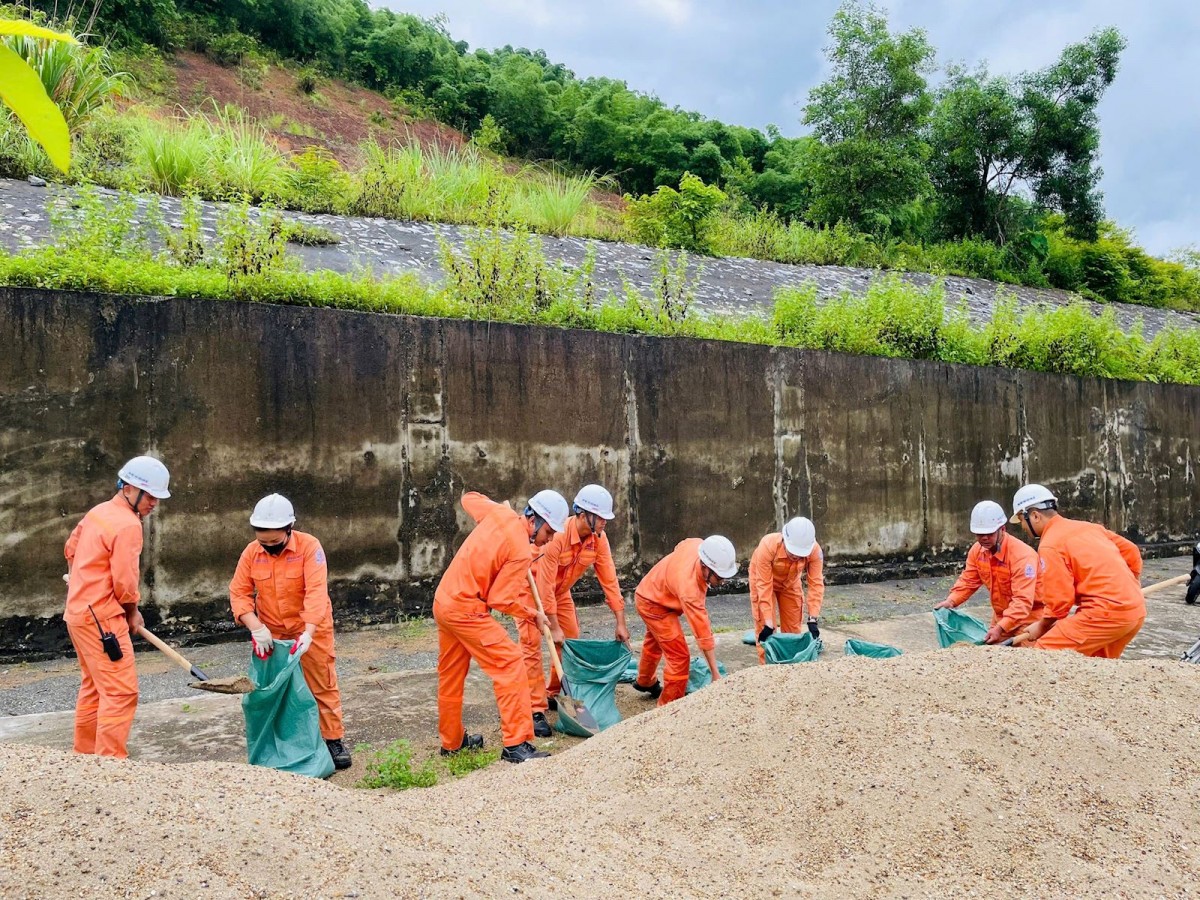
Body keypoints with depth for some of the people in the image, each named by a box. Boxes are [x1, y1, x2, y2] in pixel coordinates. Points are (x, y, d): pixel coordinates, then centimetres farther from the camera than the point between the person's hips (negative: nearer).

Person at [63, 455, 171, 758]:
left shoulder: (98, 512, 11)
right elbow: (125, 582, -19)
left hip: (79, 611, 10)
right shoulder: (128, 524, -18)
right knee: (121, 692, -9)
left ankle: (84, 755, 29)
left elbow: (71, 548, 25)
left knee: (93, 686, 19)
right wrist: (133, 613, -3)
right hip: (101, 618, -10)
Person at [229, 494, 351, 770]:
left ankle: (334, 740, 12)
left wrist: (309, 633, -37)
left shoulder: (309, 546, -19)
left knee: (323, 685, 2)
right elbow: (239, 592, -7)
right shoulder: (251, 552, -7)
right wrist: (256, 628, -21)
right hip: (271, 634, 4)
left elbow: (316, 591, -27)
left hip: (310, 630, -3)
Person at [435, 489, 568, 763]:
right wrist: (533, 614, -1)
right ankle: (516, 744, -10)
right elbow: (500, 599, -15)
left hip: (443, 600, 10)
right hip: (466, 609, -9)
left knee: (450, 676, 19)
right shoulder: (521, 552, -18)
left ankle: (451, 742, 33)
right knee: (510, 663, -8)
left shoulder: (499, 513, 2)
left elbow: (469, 499, 21)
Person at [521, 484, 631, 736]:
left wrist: (620, 623, -11)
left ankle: (554, 695, 25)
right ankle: (536, 710, -10)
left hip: (560, 590, 7)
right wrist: (554, 628, -27)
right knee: (532, 646, -14)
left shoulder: (598, 538, -16)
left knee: (572, 640, 7)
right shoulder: (556, 535, -36)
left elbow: (609, 579, -11)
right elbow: (545, 585, -31)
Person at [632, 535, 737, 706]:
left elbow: (680, 546, 0)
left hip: (653, 592, 9)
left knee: (654, 642, 31)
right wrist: (715, 673, -35)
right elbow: (702, 631, -40)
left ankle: (645, 682, 56)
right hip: (653, 604, -9)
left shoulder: (698, 544, -26)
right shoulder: (688, 588, -44)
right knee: (679, 656, -13)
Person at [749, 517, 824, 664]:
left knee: (793, 628, 6)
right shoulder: (768, 546, -41)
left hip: (790, 583, 3)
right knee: (765, 629, -8)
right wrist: (768, 623, -37)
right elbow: (764, 585, -37)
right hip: (764, 580, -3)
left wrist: (813, 619, -35)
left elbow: (816, 584, -29)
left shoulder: (815, 550, -34)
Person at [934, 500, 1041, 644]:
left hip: (1028, 620, -6)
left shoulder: (1022, 555, -27)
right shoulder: (977, 550, -5)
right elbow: (968, 581, 3)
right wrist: (951, 601, -16)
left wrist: (1000, 628, -41)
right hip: (1001, 618, 7)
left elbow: (1023, 601, -32)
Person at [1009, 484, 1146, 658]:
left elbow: (1059, 599, -10)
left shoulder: (1050, 545, -9)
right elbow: (1131, 552, 22)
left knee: (1045, 653, -8)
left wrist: (1041, 627, 5)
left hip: (1107, 613, -9)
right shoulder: (1088, 527, 16)